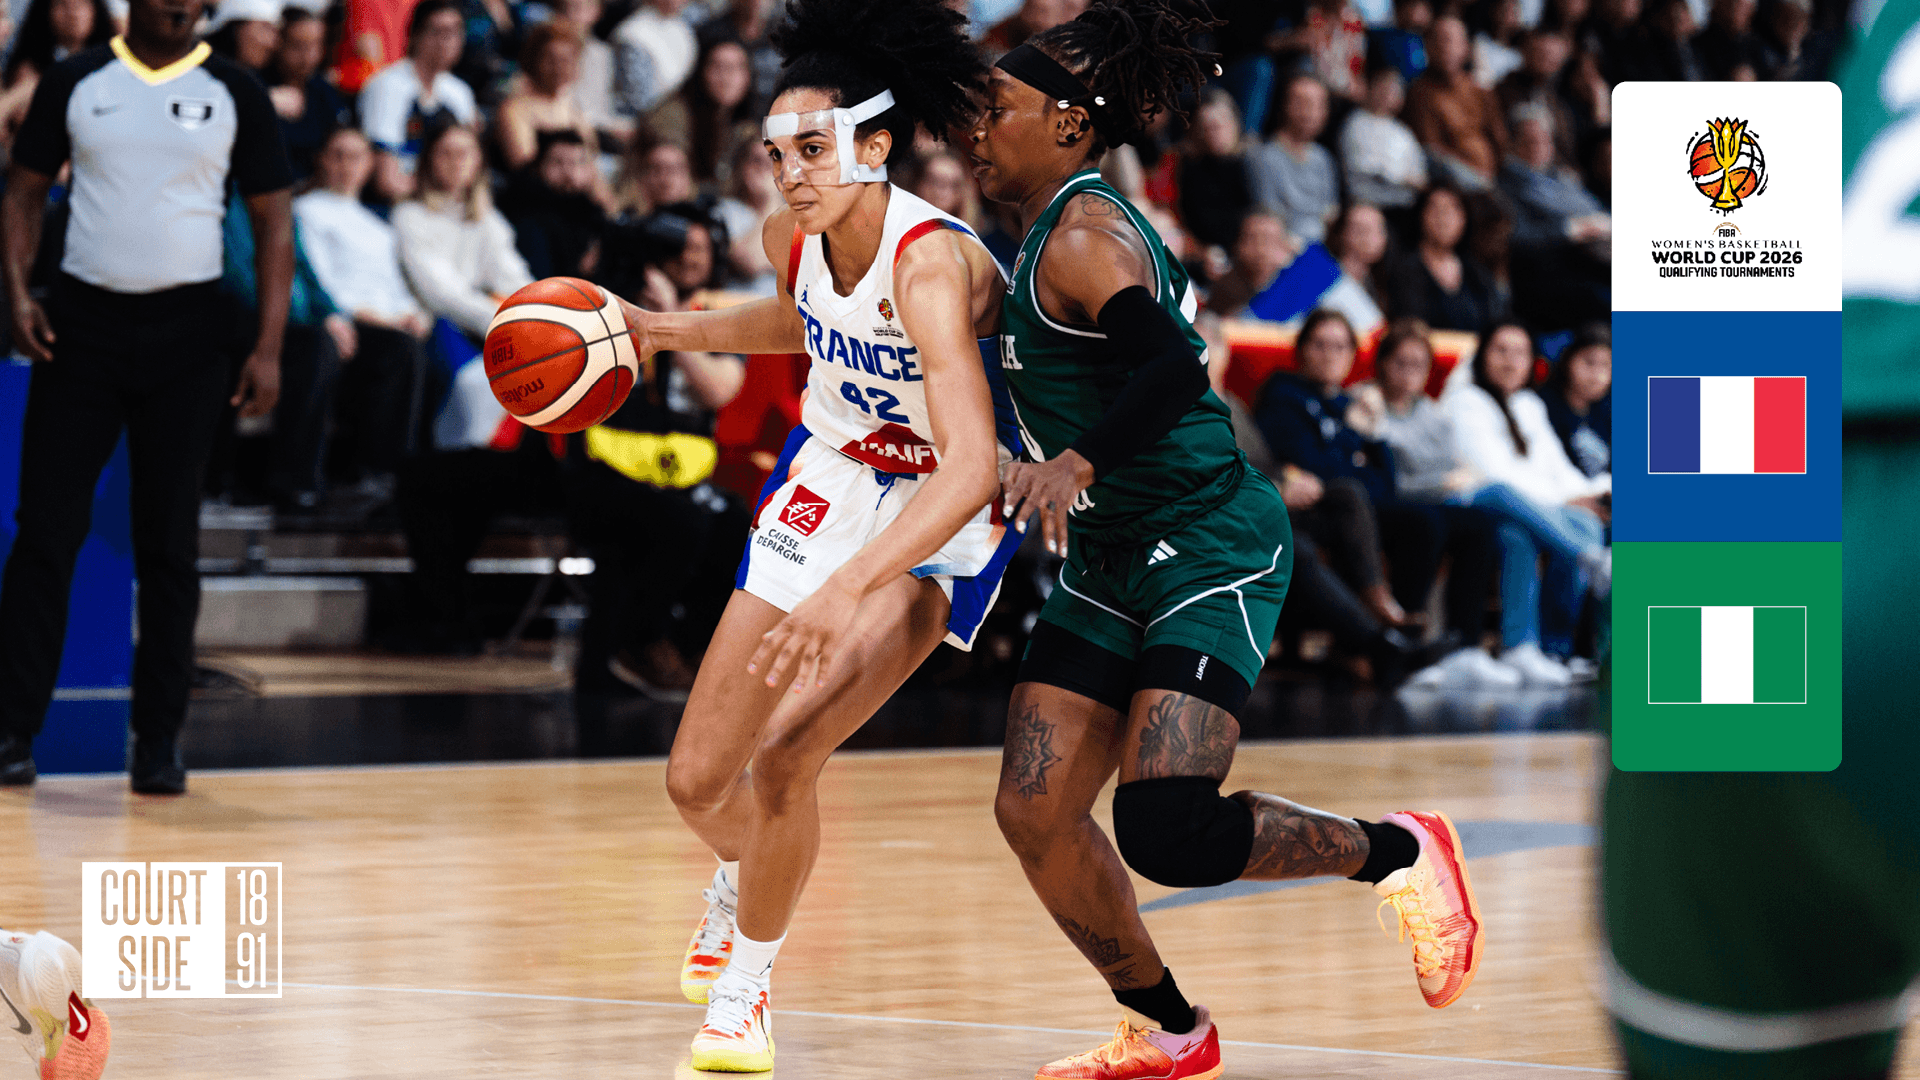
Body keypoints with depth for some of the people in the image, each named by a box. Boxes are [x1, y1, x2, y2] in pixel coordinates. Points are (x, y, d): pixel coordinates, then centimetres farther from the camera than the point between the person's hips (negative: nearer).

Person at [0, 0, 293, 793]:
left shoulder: (234, 94, 2)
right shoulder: (75, 81, 4)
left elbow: (274, 225, 2)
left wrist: (268, 348, -6)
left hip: (186, 329, 0)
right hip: (82, 319, 0)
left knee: (169, 542, 3)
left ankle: (159, 741, 8)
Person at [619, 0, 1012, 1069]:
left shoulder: (931, 265, -32)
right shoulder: (795, 235, -10)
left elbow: (972, 465, -42)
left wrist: (846, 590, -52)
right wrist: (680, 330, 4)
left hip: (944, 514, -7)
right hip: (828, 477, 7)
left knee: (783, 757, -23)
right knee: (697, 781, 8)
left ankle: (744, 988, 1)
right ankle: (743, 886, 45)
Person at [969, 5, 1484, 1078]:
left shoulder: (1081, 234, -16)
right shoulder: (1067, 229, 14)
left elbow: (1173, 367, -32)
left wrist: (1075, 463, -45)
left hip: (1209, 548, -10)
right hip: (1111, 560, 10)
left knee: (1166, 832, -20)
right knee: (1033, 812, 0)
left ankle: (1401, 851, 4)